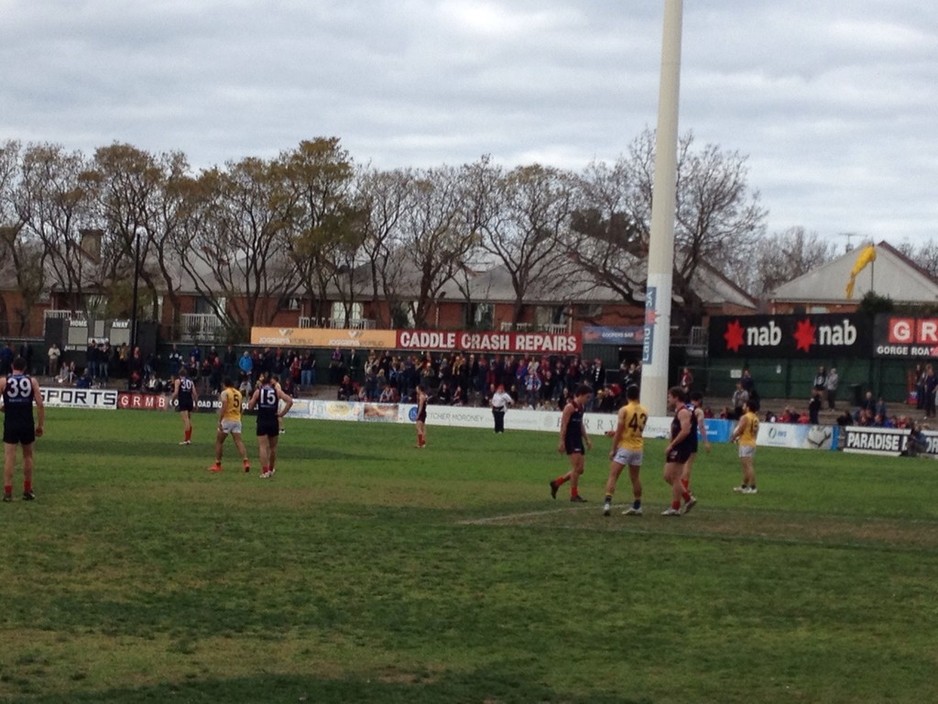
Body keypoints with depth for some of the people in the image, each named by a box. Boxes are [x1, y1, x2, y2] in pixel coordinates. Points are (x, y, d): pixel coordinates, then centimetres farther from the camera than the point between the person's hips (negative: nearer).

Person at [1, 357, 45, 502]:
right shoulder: (32, 381, 1)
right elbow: (40, 404, -4)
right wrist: (40, 425, 2)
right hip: (27, 424, 1)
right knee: (28, 456, 17)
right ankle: (27, 491, 22)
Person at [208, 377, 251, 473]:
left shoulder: (225, 393, -5)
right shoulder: (238, 393, 15)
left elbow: (224, 407, -16)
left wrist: (219, 421, -18)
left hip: (227, 419, -5)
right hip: (237, 420, 5)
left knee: (219, 441, 8)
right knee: (238, 441, -2)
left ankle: (217, 464, 10)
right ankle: (245, 461, -21)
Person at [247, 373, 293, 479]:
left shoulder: (258, 391, 3)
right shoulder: (277, 391, 4)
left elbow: (250, 407, 4)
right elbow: (290, 401, -6)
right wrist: (281, 414, -1)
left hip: (262, 422, -1)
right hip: (274, 422, 1)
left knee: (263, 446, -3)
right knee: (273, 447, 17)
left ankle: (264, 471, -14)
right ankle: (271, 469, 30)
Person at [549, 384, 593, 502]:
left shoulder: (581, 407, 14)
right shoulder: (570, 407, -12)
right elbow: (563, 425, -15)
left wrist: (587, 439, 21)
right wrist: (561, 442, -19)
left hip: (578, 439, 9)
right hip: (570, 440, -9)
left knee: (580, 469, 8)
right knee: (576, 467, -11)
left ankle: (556, 483, 21)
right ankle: (574, 495, -3)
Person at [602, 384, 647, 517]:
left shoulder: (624, 410, -11)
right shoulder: (644, 411, 5)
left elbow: (619, 432, -12)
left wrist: (613, 449, -5)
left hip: (624, 447, -5)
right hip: (638, 447, 5)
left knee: (613, 476, -5)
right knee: (635, 478, 16)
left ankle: (608, 502, -20)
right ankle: (637, 507, 21)